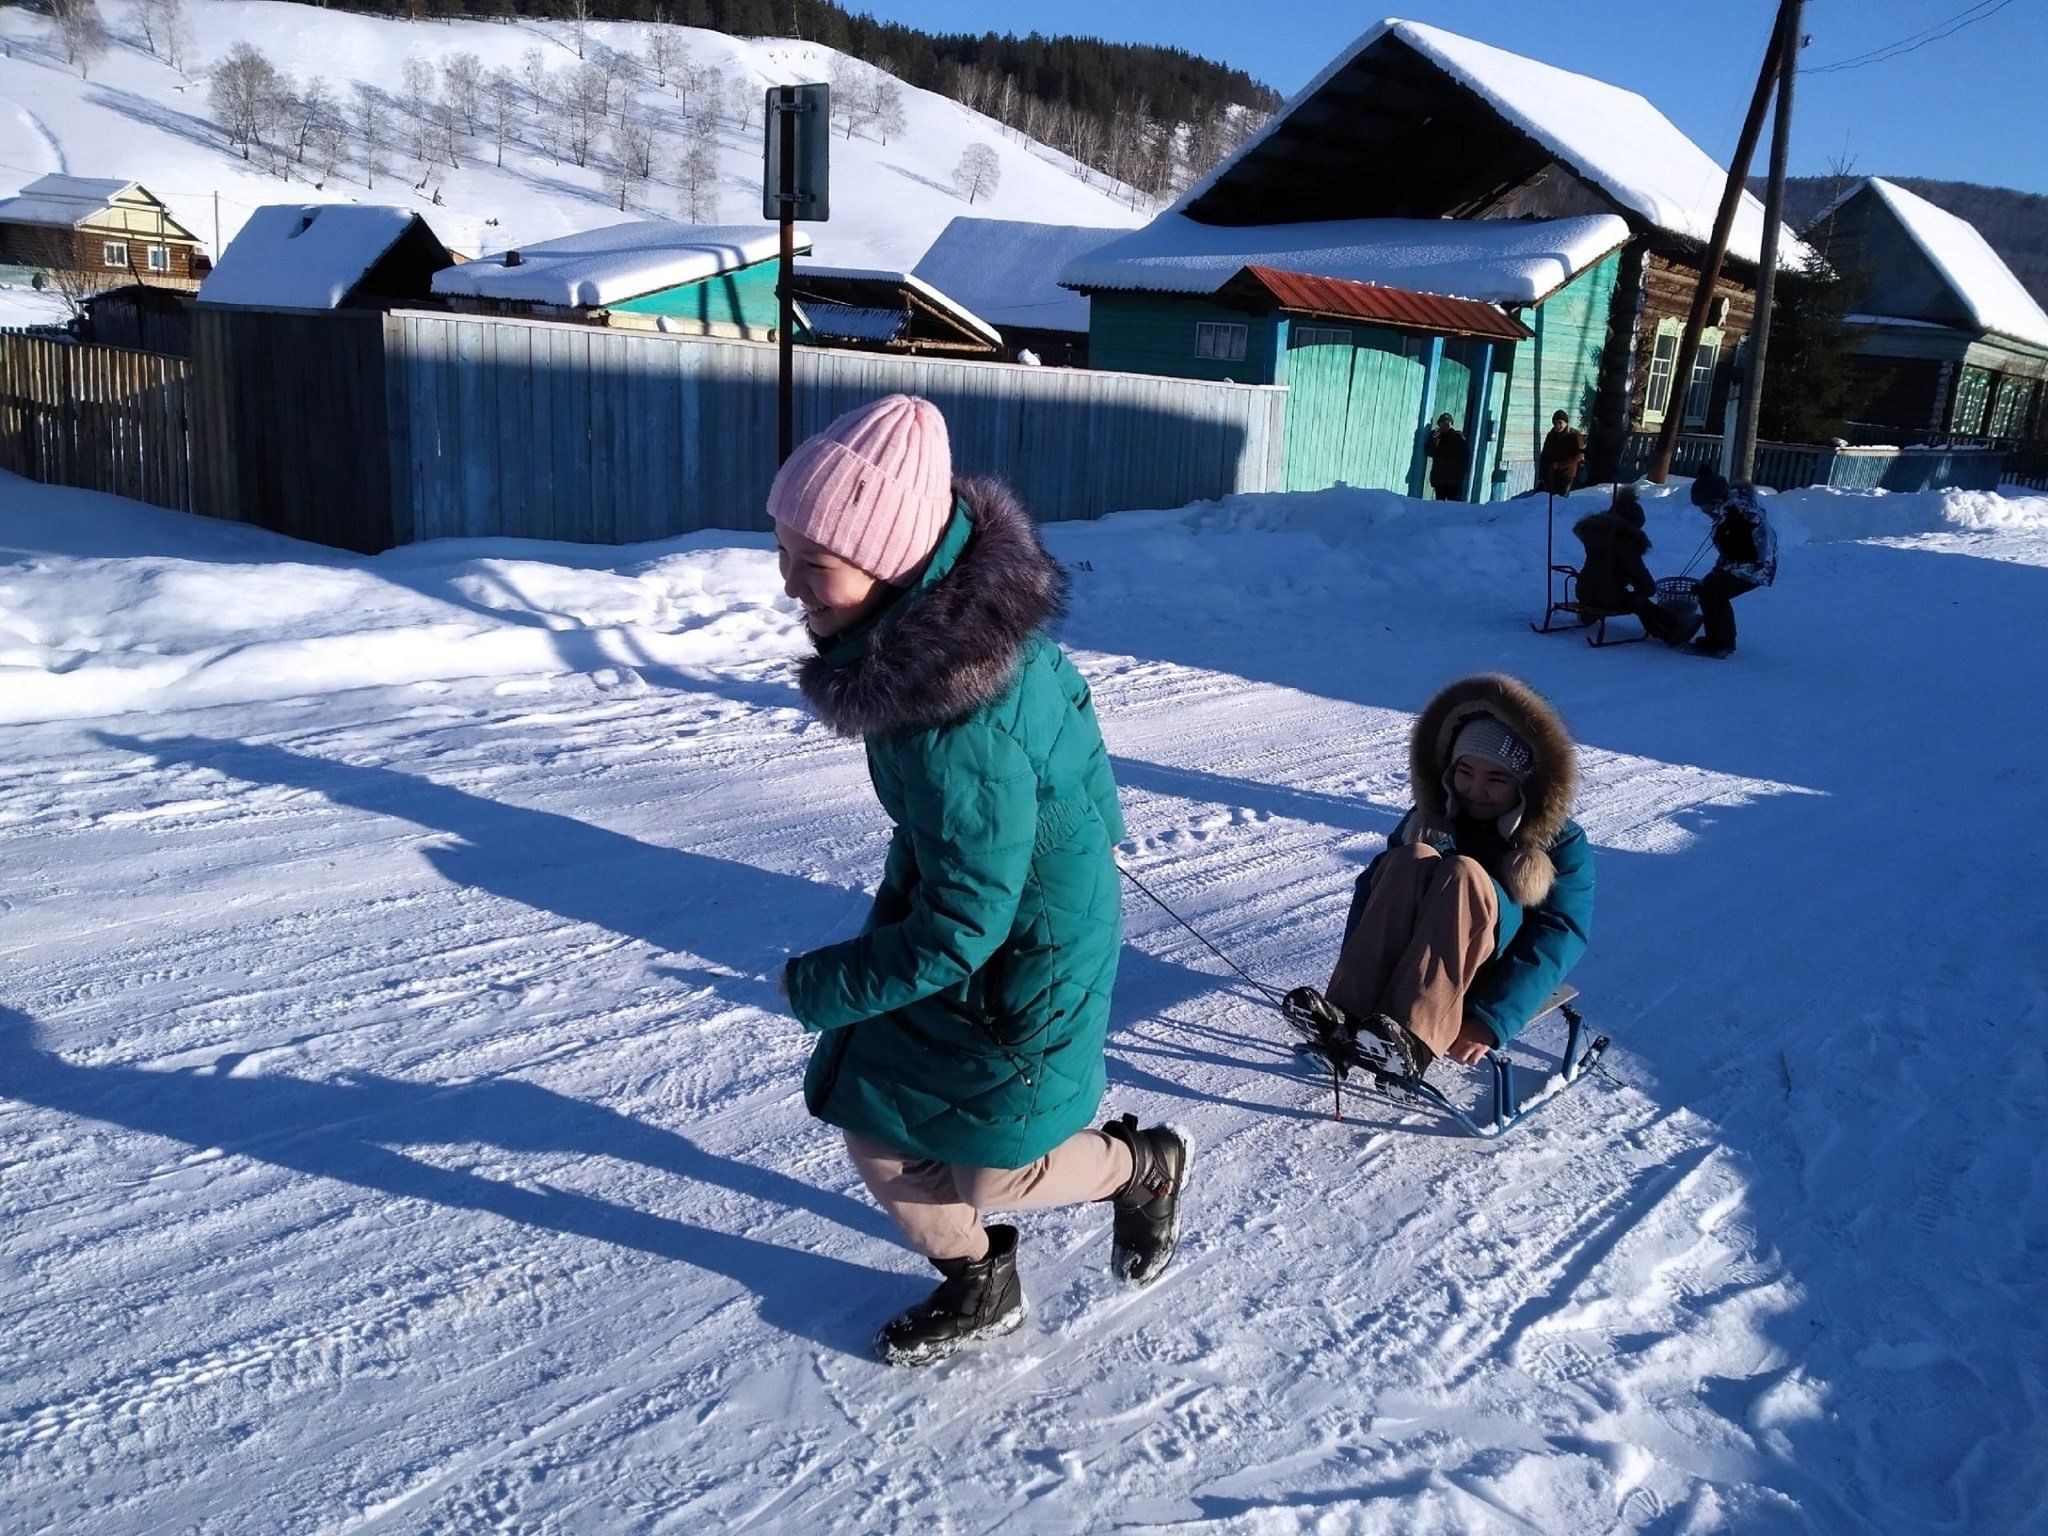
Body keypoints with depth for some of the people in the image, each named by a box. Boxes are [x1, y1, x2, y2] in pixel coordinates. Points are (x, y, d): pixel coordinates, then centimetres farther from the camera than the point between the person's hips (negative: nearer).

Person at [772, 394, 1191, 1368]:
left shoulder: (960, 731, -39)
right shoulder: (963, 597, -13)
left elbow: (959, 932, -28)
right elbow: (1060, 697, 7)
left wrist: (821, 987, -13)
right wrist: (1083, 826, 23)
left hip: (1022, 955, -8)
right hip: (950, 889, 8)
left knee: (992, 1170, 13)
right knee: (871, 1120, 14)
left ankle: (1144, 1166, 42)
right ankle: (978, 1291, 38)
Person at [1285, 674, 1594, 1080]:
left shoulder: (1562, 845, -2)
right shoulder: (1431, 817, 8)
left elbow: (1558, 940, -15)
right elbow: (1373, 885, -4)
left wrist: (1493, 1022, -30)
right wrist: (1352, 972, -22)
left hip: (1500, 978, -3)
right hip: (1412, 960, 3)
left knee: (1465, 874, -32)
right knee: (1410, 861, -27)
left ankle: (1413, 1041, -49)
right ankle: (1346, 1018, -45)